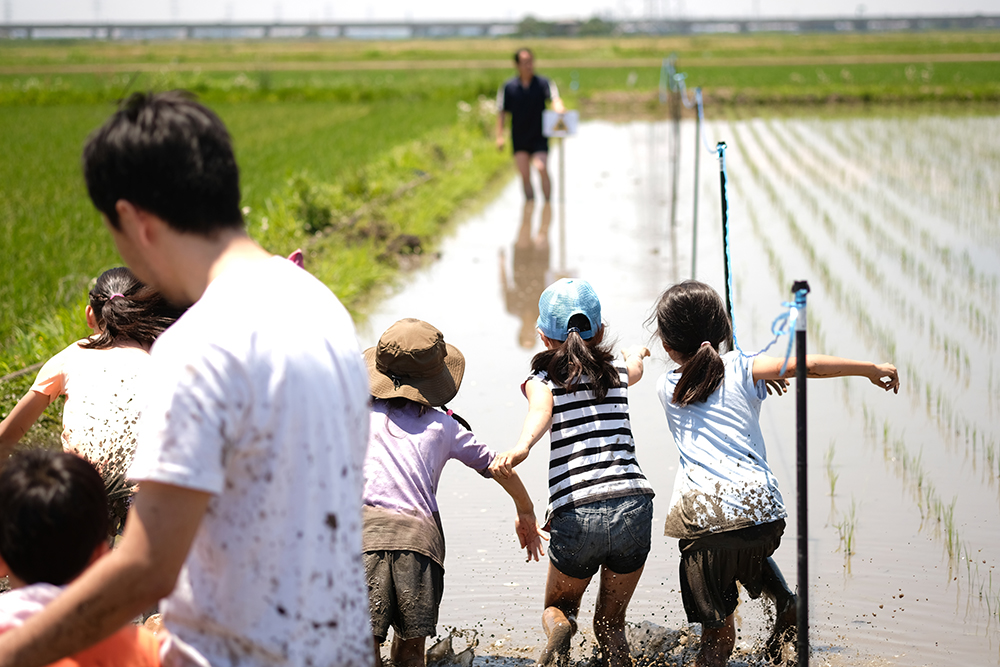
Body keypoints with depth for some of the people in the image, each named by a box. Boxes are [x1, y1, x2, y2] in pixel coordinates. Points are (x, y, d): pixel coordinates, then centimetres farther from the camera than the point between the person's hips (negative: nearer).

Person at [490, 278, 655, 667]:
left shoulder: (543, 379, 6)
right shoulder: (617, 371, 17)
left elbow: (541, 412, -18)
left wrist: (521, 447, -37)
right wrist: (635, 353, 66)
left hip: (576, 515, -2)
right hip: (632, 507, 2)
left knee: (558, 605, 24)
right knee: (611, 621, 21)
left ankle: (559, 631, -10)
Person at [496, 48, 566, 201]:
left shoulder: (543, 83, -2)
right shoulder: (508, 87, 1)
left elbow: (555, 98, -17)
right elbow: (501, 112, 5)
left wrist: (559, 108, -40)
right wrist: (500, 136, -2)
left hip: (539, 137, -2)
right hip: (519, 138, 2)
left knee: (542, 169, -16)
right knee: (525, 175, 2)